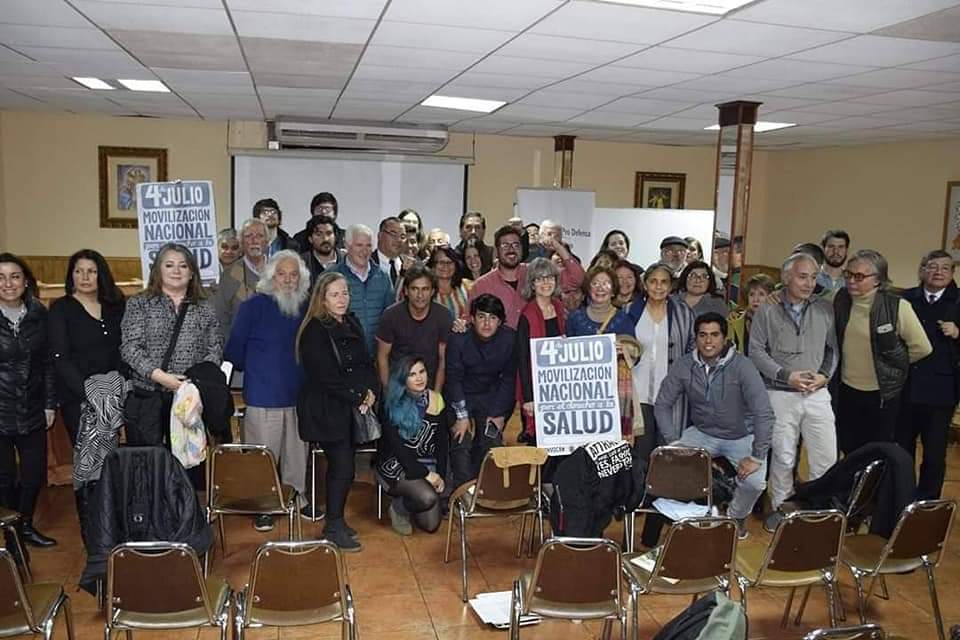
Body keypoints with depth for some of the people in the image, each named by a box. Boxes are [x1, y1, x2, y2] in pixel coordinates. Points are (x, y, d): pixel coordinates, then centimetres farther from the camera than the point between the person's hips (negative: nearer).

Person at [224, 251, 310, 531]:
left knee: (298, 453, 12)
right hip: (263, 397, -4)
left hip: (299, 395, 4)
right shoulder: (253, 306, -8)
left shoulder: (306, 308, 5)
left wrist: (299, 372, 8)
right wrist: (256, 370, 7)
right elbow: (234, 351, -4)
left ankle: (298, 496, 29)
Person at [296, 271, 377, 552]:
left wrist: (371, 390, -3)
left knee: (340, 465, 12)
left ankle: (336, 520, 25)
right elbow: (325, 376, -15)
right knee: (342, 466, -6)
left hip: (352, 409, 7)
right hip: (325, 410, -7)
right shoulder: (315, 331, -11)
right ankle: (333, 527, 8)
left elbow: (366, 363, 15)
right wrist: (357, 397, -13)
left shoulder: (353, 324, 12)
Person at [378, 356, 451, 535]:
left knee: (431, 525, -6)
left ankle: (406, 501, 25)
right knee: (428, 497, -31)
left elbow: (443, 443, 4)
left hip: (427, 463, 4)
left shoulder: (437, 400, 0)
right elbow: (397, 447, -15)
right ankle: (398, 508, 2)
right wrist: (425, 474, -17)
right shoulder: (392, 405, -11)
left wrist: (440, 474, -6)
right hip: (396, 464, -4)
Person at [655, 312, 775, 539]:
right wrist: (674, 442, -12)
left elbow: (764, 413, -23)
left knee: (754, 481, -26)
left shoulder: (742, 366, -21)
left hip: (741, 436, -2)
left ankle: (737, 517, 9)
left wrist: (757, 456, -24)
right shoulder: (684, 366, -11)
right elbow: (662, 405, -3)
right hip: (702, 433, 3)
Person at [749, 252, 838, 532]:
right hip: (781, 394, -2)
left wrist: (825, 374, -7)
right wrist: (786, 375, -12)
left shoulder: (825, 310, 6)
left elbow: (834, 348, 10)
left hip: (818, 394, 2)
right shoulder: (767, 311, -1)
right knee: (783, 457, 7)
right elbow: (756, 351, -4)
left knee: (826, 459, 1)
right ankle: (781, 508, 24)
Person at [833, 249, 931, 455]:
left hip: (882, 394, -4)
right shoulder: (840, 299, -6)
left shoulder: (897, 307, -18)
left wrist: (892, 362, 2)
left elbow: (922, 348, -8)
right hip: (846, 390, 4)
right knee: (849, 452, 15)